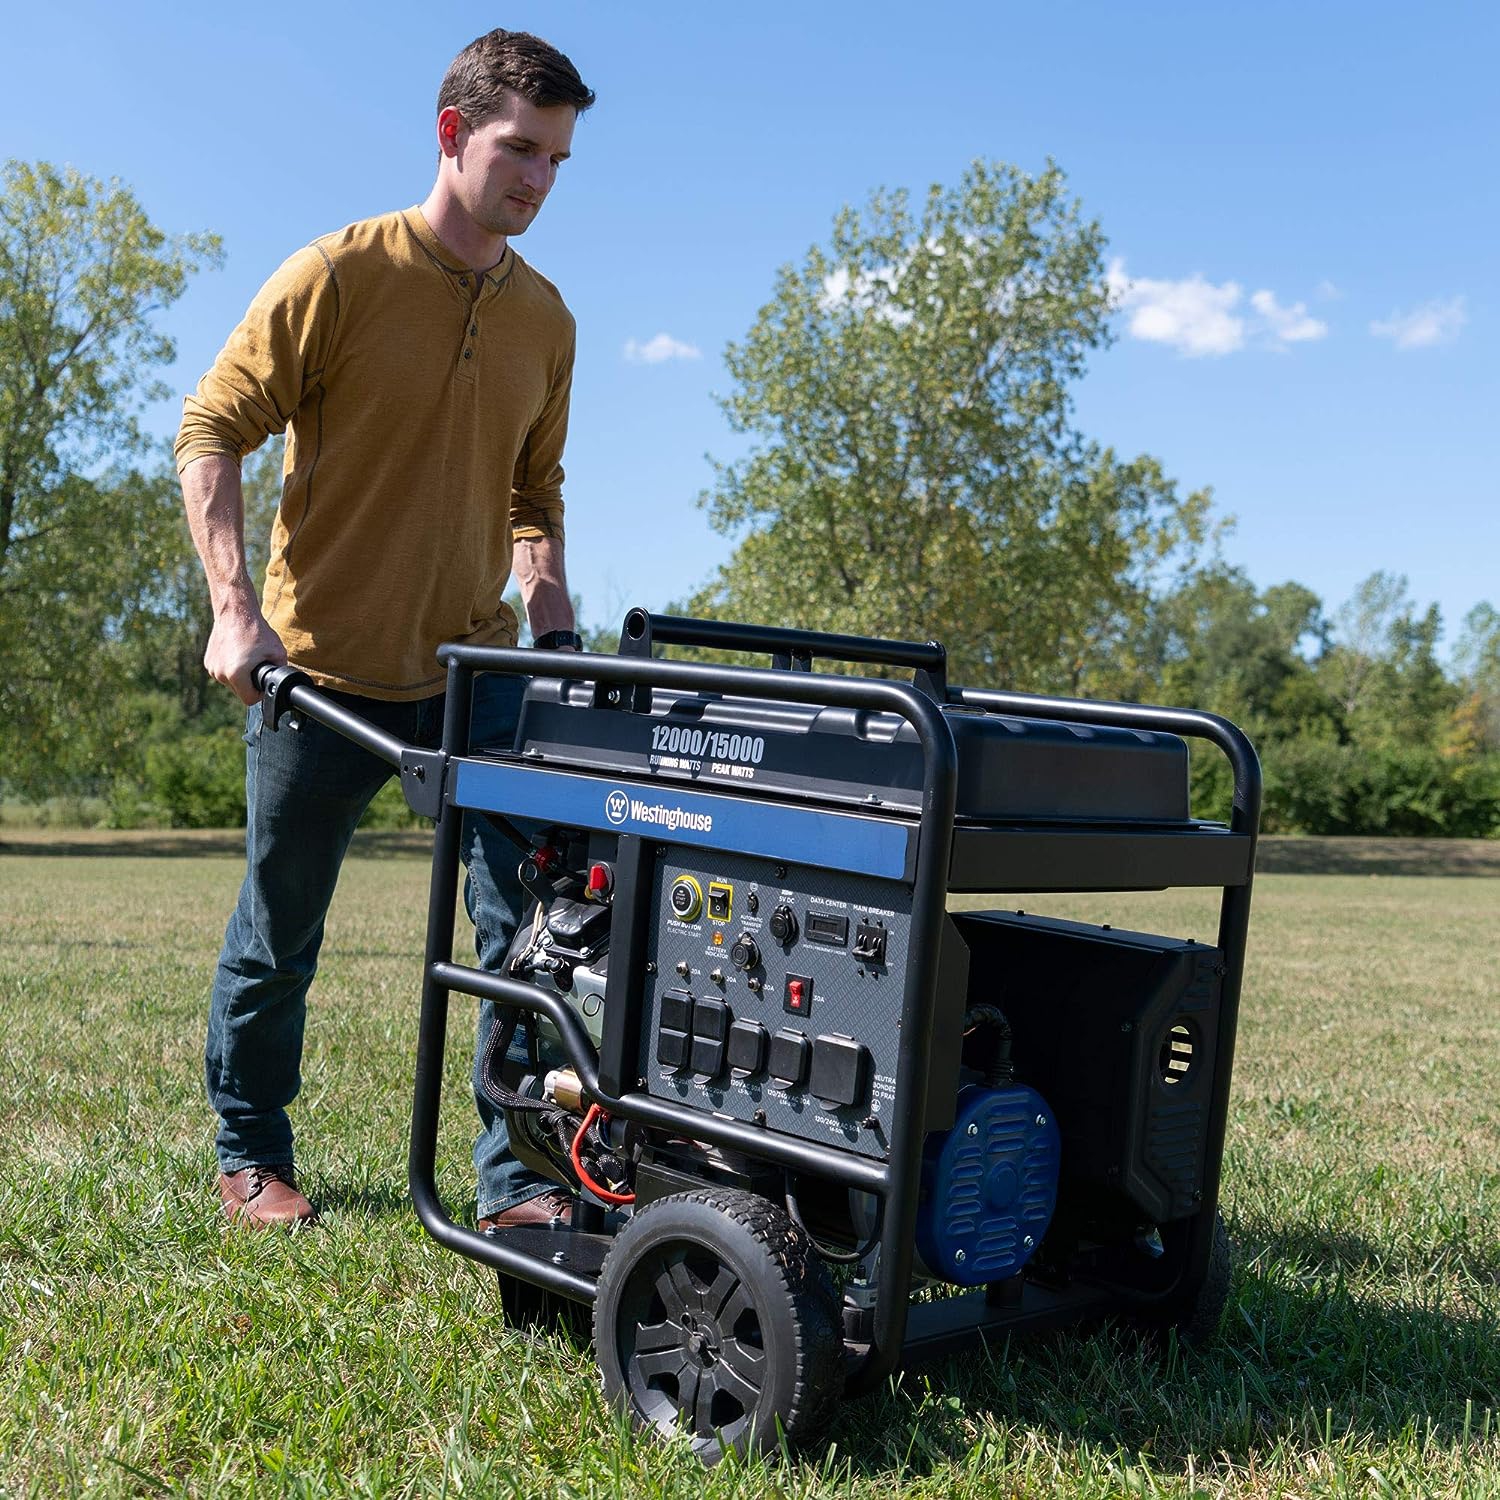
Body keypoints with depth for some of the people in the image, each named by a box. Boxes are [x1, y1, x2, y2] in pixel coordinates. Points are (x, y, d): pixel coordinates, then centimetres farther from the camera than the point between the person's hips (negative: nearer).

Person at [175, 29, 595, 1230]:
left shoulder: (546, 318, 6)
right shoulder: (338, 275, -9)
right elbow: (211, 432, -8)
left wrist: (557, 636, 7)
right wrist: (235, 608, -18)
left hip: (474, 666, 4)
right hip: (322, 667, -3)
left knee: (532, 916, -7)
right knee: (279, 935, 10)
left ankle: (519, 1177, 4)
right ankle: (251, 1158, 31)